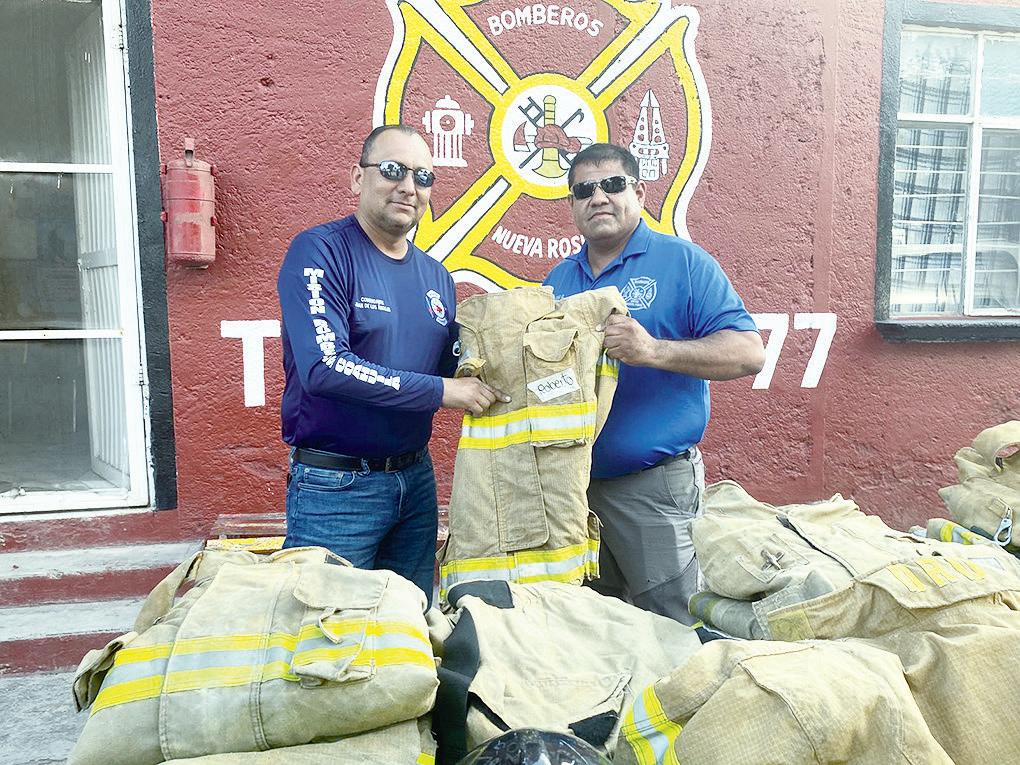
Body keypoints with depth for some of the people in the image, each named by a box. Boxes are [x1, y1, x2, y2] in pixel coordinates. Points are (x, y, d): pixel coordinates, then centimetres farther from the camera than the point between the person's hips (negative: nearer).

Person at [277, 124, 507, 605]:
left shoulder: (435, 275, 9)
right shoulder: (320, 253, -11)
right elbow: (324, 368, -23)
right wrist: (439, 391, -20)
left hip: (416, 478, 7)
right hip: (335, 487, -6)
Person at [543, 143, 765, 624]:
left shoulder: (683, 262, -4)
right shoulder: (558, 280, 12)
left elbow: (749, 353, -13)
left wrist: (654, 351, -25)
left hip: (654, 487, -5)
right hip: (569, 481, 6)